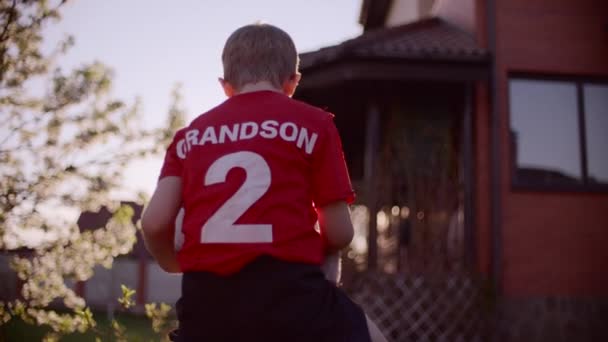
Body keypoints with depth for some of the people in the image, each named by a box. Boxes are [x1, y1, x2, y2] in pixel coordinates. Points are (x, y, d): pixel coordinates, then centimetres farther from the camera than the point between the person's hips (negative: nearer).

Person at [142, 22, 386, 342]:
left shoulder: (190, 134, 14)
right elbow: (340, 232, 3)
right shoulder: (313, 124, 5)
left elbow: (154, 222, 4)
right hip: (288, 292, -3)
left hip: (206, 299, 3)